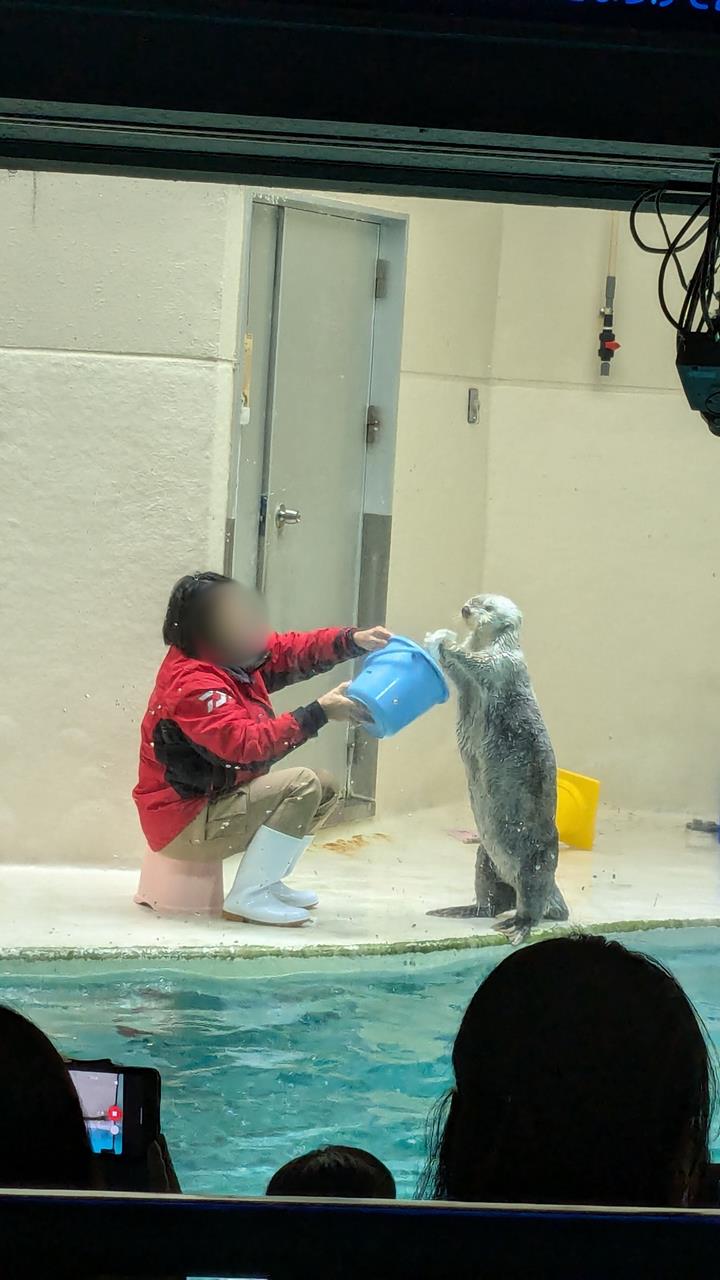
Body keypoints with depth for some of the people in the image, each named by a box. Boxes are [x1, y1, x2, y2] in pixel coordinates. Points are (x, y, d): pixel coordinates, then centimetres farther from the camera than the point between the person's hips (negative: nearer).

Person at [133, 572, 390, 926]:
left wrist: (353, 640, -9)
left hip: (218, 801, 10)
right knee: (302, 786, -22)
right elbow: (245, 744, -34)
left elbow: (293, 649, 8)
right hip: (186, 821, -10)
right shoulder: (193, 684, -26)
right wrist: (319, 713, -33)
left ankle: (267, 883, 12)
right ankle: (247, 897, -18)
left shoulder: (233, 658, 4)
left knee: (325, 790, 11)